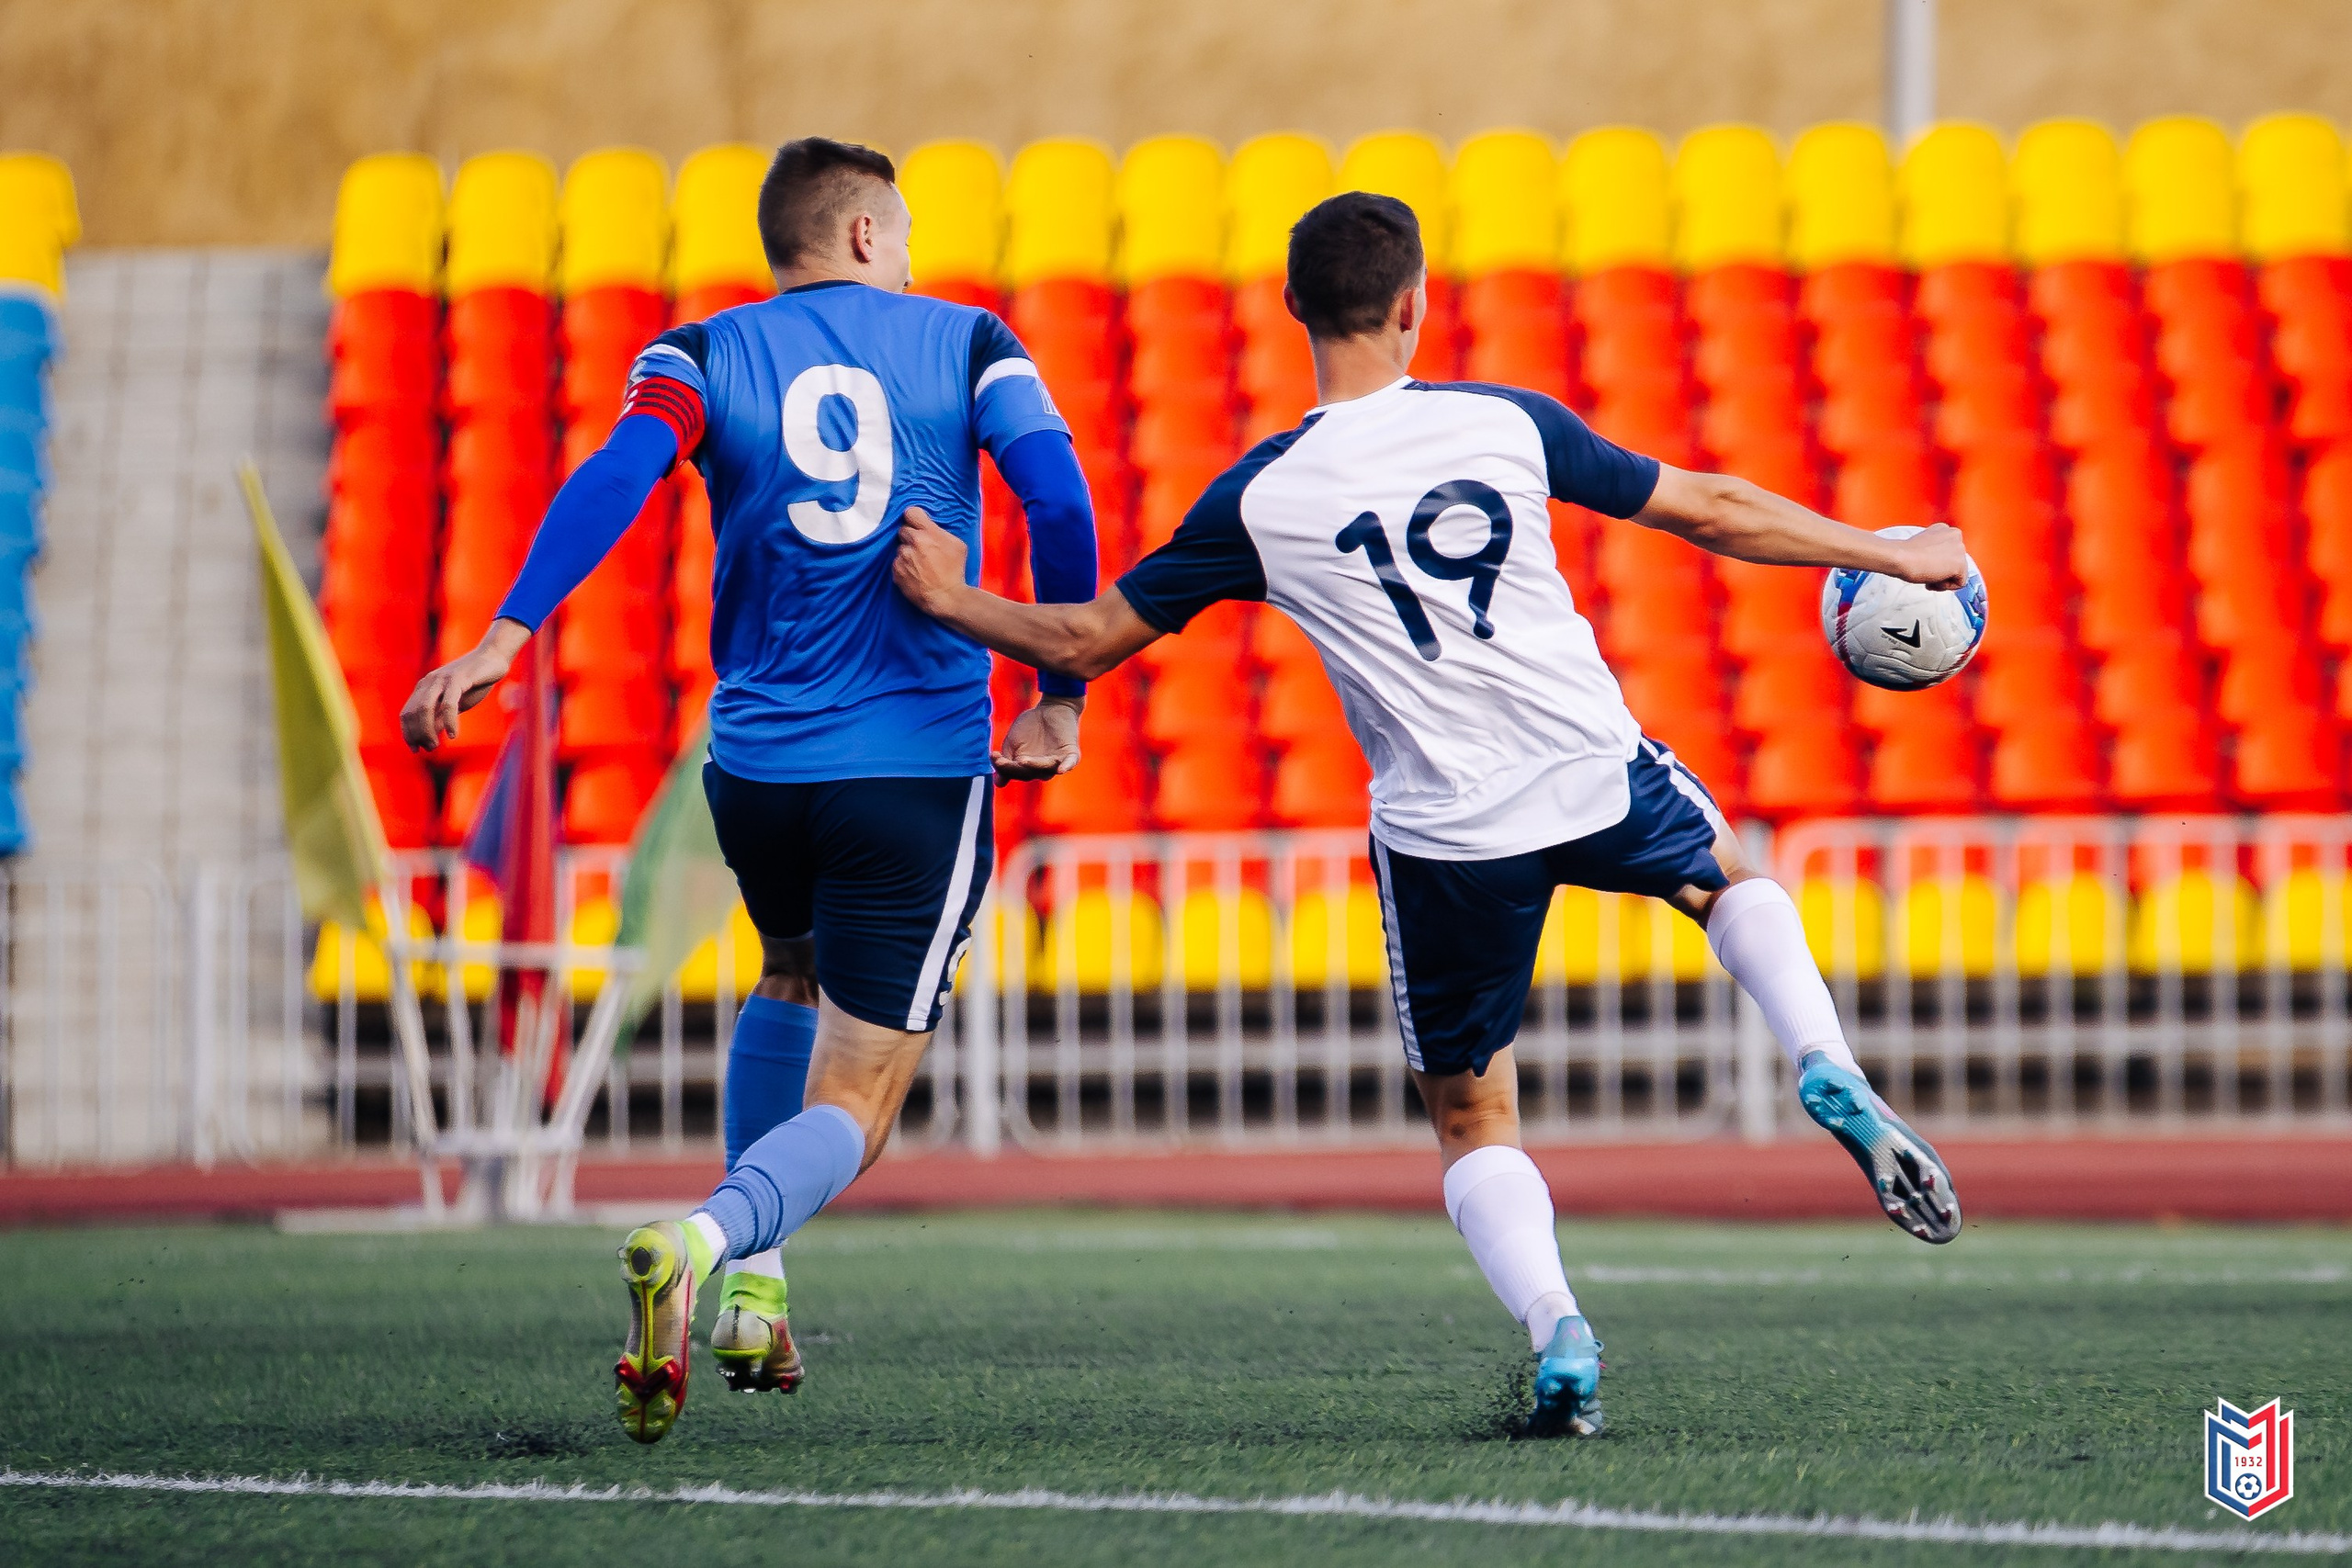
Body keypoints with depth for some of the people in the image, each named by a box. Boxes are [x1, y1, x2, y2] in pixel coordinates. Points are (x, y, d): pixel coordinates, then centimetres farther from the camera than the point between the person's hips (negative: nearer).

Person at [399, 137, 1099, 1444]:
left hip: (755, 762, 3)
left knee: (792, 978, 34)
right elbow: (1058, 495, -7)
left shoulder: (704, 356, 7)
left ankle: (753, 1287, 21)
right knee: (850, 1112, 0)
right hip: (921, 767, -3)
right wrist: (1062, 695, 2)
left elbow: (619, 474, -13)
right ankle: (701, 1241, -32)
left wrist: (504, 638, -22)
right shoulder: (963, 342, 6)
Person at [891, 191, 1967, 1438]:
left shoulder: (1259, 496, -5)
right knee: (1730, 875, 34)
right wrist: (1891, 556, 18)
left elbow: (1089, 642, 1)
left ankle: (1556, 1335, -9)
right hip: (1600, 777, 1)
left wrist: (955, 603, 18)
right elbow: (1710, 512, 7)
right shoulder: (1506, 422, -1)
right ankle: (1831, 1077, 7)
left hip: (1446, 837, -1)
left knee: (1471, 1122, 16)